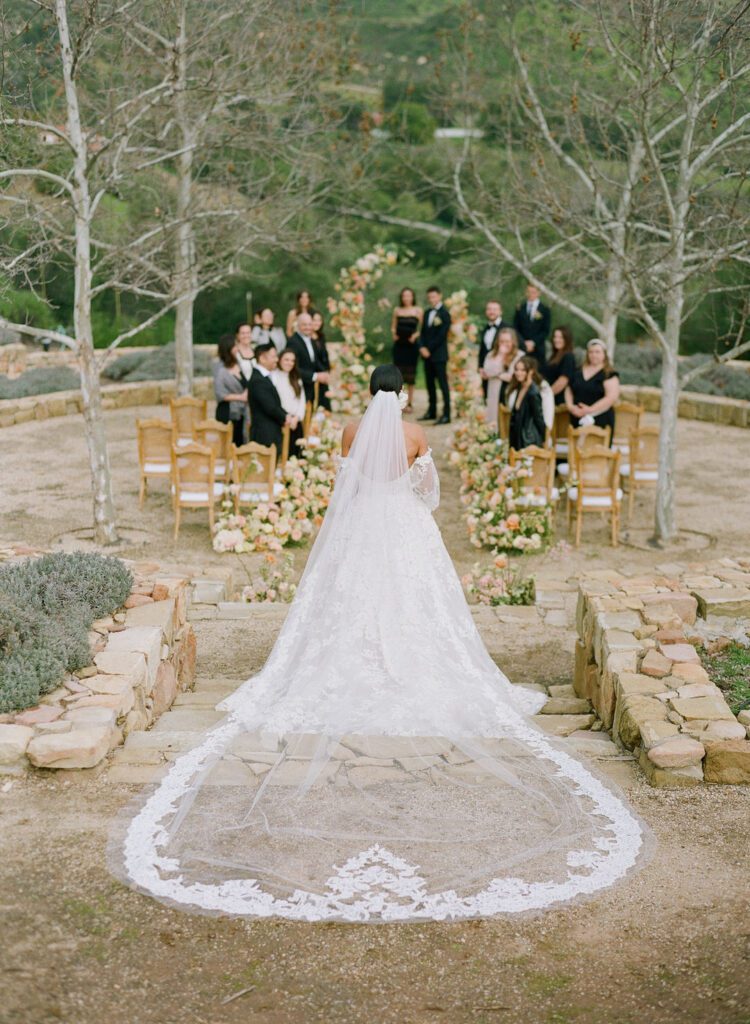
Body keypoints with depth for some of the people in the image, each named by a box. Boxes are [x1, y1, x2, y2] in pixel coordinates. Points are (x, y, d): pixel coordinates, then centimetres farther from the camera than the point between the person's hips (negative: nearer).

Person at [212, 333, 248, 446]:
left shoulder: (237, 365, 7)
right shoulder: (221, 370, -14)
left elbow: (246, 386, 16)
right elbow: (220, 394, -17)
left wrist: (247, 392, -6)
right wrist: (240, 397, -11)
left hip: (240, 412, 7)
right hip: (227, 413, -7)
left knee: (240, 442, 9)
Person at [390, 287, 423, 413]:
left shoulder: (418, 310, 3)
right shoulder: (397, 310, 9)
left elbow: (422, 328, 0)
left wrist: (415, 335, -16)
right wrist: (393, 334, -3)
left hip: (411, 345, -2)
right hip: (399, 345, 2)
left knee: (410, 374, 2)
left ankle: (410, 403, 7)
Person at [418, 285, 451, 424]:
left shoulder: (444, 314, -8)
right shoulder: (428, 313, 15)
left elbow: (441, 336, -13)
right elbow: (423, 332, 14)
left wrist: (429, 349, -12)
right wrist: (422, 347, -2)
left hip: (439, 355, -7)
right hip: (427, 354, 7)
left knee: (443, 384, -6)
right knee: (430, 383, 11)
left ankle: (446, 414, -6)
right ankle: (431, 411, 19)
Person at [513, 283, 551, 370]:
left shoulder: (545, 310, 4)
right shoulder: (520, 308, 11)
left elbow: (546, 331, 0)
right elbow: (516, 328, 8)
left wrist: (533, 342, -11)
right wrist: (523, 343, -6)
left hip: (538, 349, -2)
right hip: (522, 348, 2)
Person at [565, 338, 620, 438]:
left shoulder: (609, 374, -3)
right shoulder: (579, 371, 15)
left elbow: (612, 397, -13)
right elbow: (569, 390, 19)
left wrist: (590, 410, -17)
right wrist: (570, 406, 0)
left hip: (599, 420, -5)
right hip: (578, 419, 5)